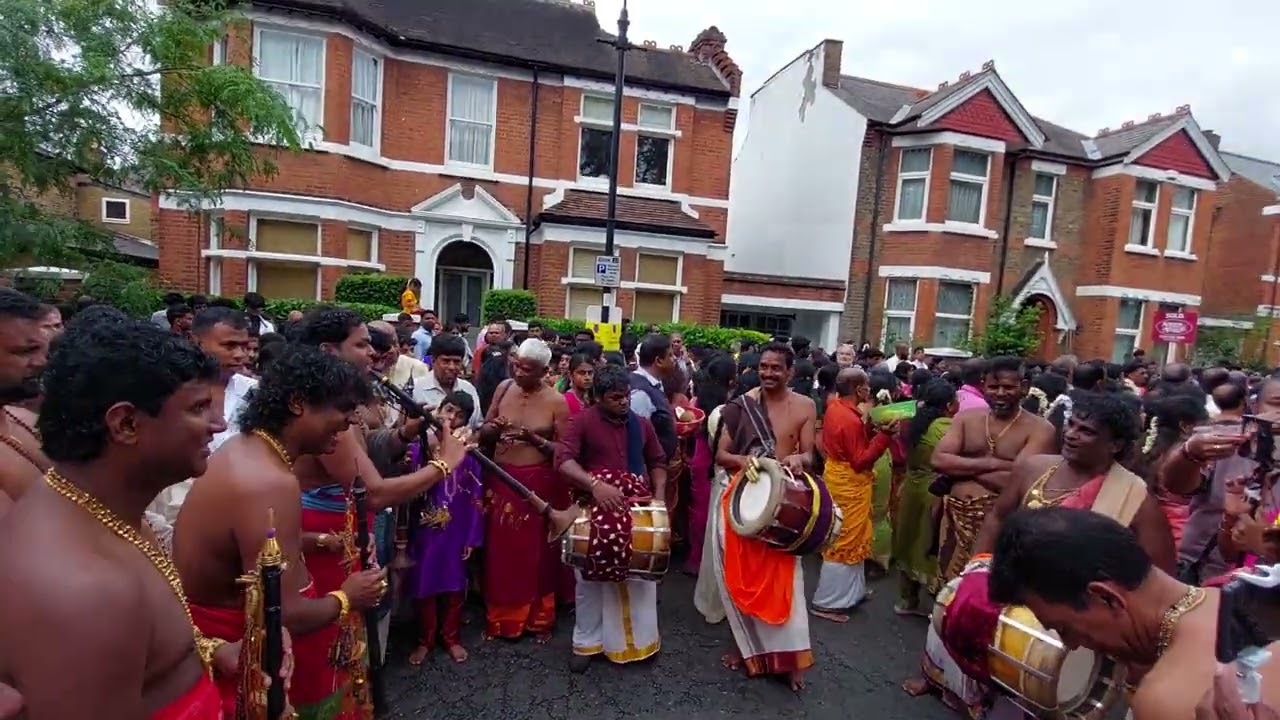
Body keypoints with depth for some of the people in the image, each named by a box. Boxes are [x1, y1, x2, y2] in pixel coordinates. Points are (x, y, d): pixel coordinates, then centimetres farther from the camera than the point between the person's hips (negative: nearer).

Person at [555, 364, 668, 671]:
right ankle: (587, 642, 25)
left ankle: (640, 638, 32)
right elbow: (563, 459, -18)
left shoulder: (641, 424, 5)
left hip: (637, 510, 4)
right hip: (596, 509, -3)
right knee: (591, 578, 7)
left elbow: (657, 462, 15)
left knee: (640, 574, 12)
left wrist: (659, 495, 0)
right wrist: (594, 484, -32)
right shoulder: (583, 421, -8)